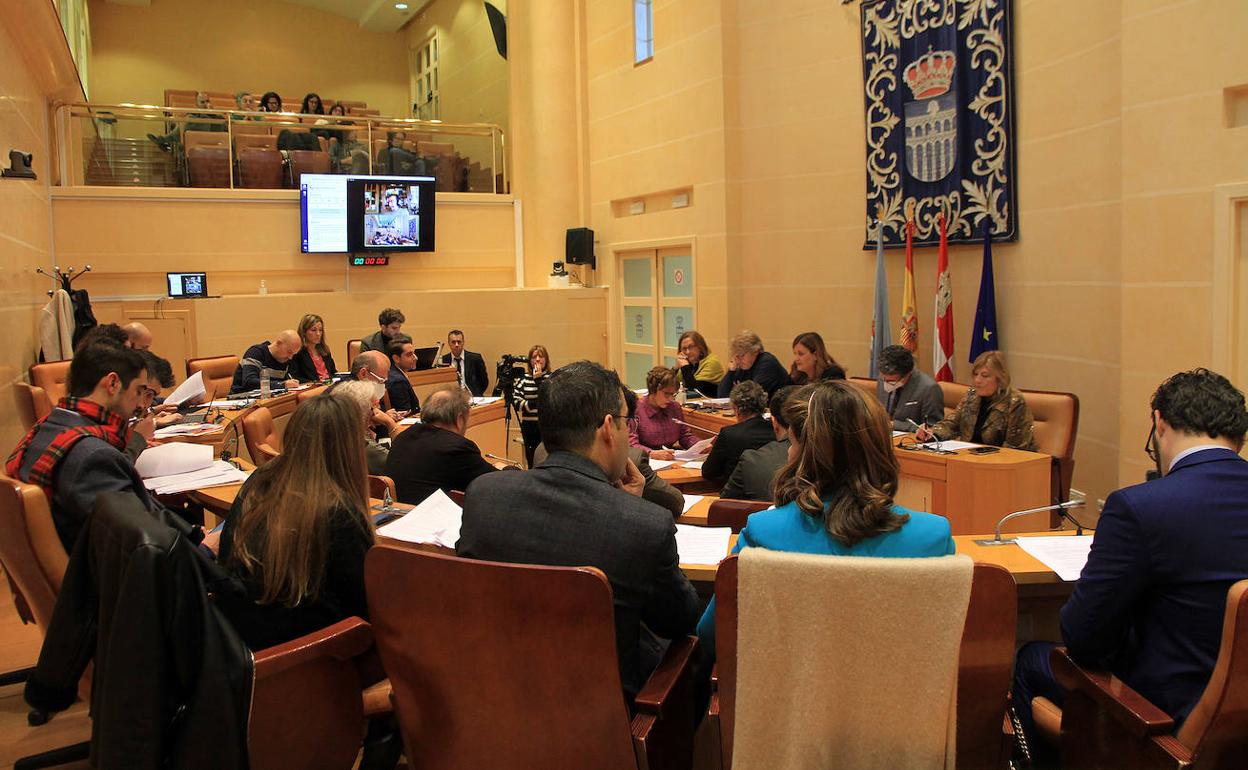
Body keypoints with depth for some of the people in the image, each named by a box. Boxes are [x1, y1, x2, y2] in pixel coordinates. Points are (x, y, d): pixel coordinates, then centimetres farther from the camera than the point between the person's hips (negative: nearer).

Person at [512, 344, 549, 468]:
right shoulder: (523, 378, 6)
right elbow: (515, 401, -1)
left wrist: (538, 379, -14)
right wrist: (534, 404, -13)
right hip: (529, 425, 2)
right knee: (531, 460, 8)